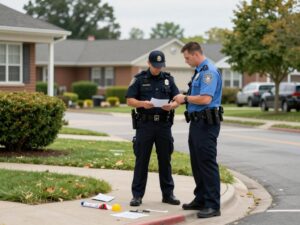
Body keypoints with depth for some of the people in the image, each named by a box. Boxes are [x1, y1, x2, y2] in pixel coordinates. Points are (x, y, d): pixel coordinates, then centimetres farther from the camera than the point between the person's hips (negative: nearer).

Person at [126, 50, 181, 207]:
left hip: (164, 124, 2)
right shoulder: (139, 79, 2)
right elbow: (130, 100, -2)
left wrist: (171, 105, -15)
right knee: (141, 160, 0)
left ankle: (168, 194, 14)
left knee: (165, 160, 7)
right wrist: (142, 103, -21)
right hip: (145, 124, -2)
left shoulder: (168, 79, 9)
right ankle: (137, 195, 5)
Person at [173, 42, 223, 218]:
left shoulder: (209, 71, -16)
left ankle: (213, 206, -4)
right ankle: (201, 200, 25)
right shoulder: (199, 71, 16)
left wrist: (185, 98, -12)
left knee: (207, 164, -8)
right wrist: (180, 102, 12)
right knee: (197, 164, 15)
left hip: (206, 124, -10)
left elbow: (205, 99, -25)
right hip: (197, 122, 10)